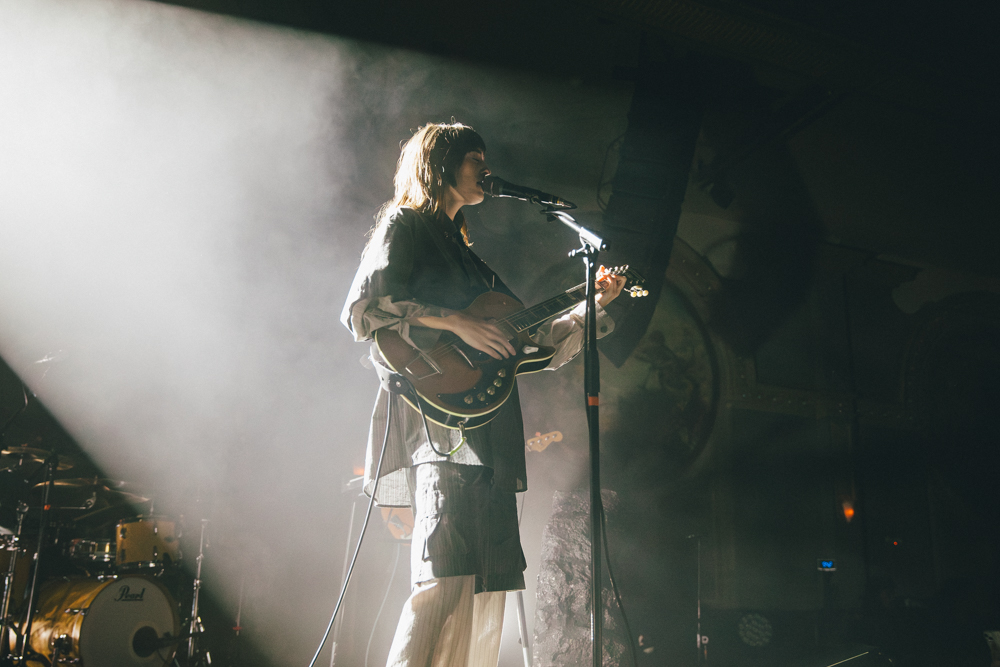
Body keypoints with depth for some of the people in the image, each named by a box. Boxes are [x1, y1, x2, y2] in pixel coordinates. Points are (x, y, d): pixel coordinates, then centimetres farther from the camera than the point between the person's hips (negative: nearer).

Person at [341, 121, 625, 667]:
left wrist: (593, 305, 19)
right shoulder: (404, 225, 7)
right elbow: (362, 309, -10)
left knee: (488, 585, 3)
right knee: (448, 579, -18)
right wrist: (456, 323, -14)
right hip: (438, 418, -8)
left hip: (489, 436, 8)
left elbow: (532, 339, 26)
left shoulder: (466, 251, 29)